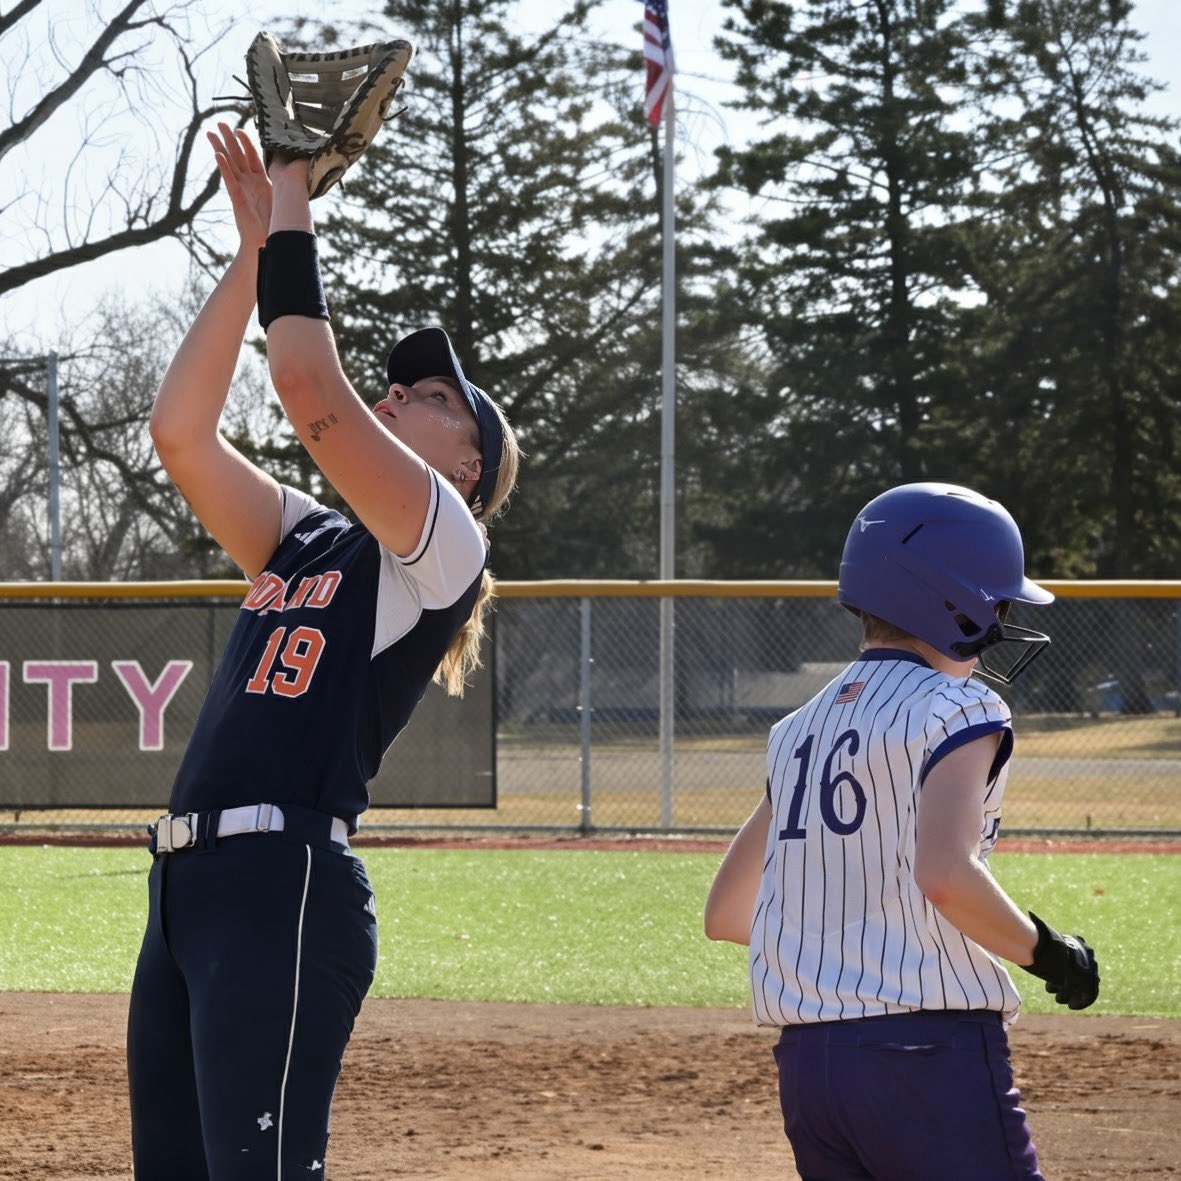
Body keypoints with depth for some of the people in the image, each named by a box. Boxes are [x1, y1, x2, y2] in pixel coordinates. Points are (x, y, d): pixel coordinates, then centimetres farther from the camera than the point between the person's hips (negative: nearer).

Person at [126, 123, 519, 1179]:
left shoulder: (443, 545, 0)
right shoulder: (306, 544, 24)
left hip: (288, 889, -8)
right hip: (184, 890, 8)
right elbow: (181, 431, 16)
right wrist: (255, 249, 17)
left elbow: (308, 388, -10)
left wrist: (293, 218, 1)